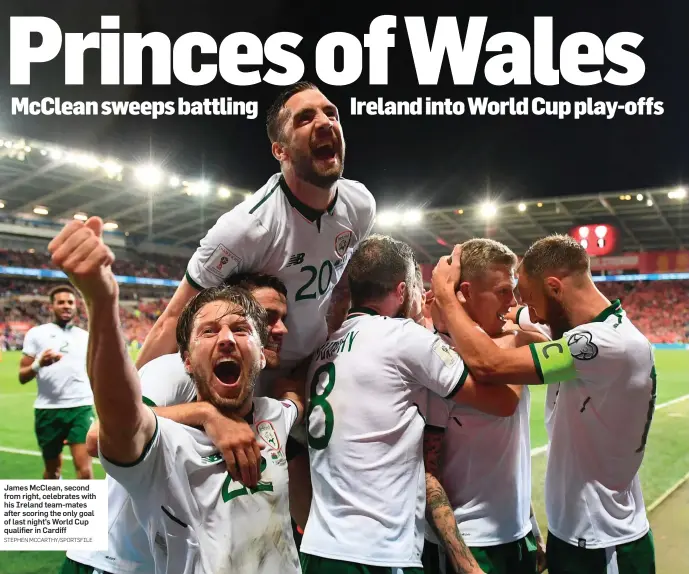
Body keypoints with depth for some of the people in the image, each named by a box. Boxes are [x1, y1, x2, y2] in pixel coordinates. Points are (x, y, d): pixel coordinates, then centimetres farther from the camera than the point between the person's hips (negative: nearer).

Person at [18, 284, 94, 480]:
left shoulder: (86, 337, 10)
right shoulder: (36, 333, 3)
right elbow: (22, 377, 0)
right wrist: (38, 364, -19)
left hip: (80, 407, 1)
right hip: (47, 409, 0)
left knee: (84, 469, -10)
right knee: (52, 469, 14)